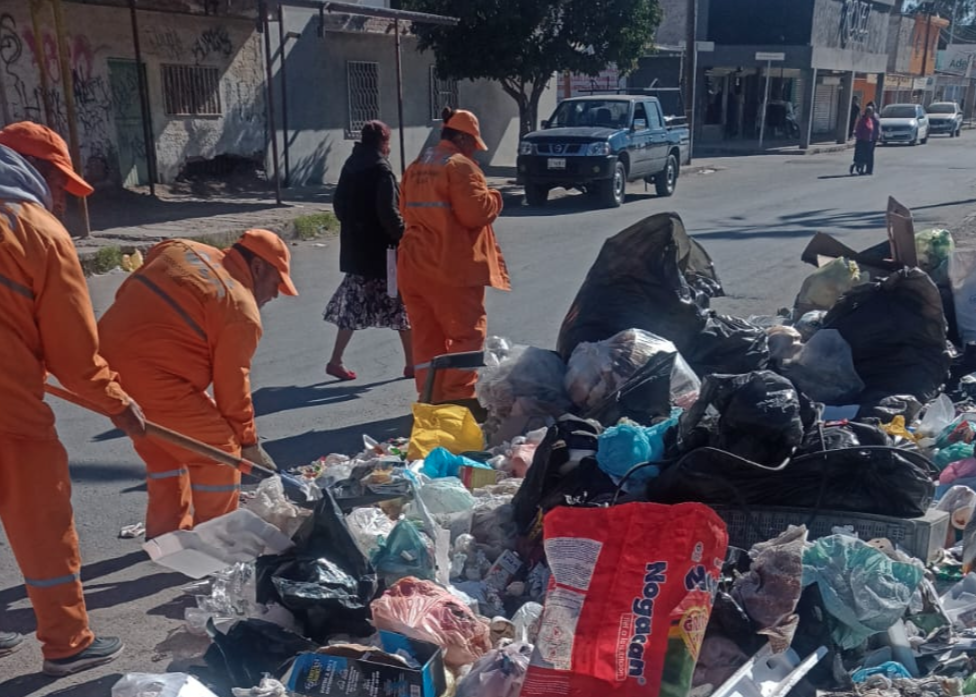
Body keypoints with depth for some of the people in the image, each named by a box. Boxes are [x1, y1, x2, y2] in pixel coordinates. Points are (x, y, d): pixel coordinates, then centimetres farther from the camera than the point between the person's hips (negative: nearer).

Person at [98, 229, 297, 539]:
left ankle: (167, 536, 35)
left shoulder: (180, 249, 13)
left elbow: (126, 292, 17)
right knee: (220, 450, 5)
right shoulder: (241, 311, -8)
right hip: (152, 379, -9)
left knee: (163, 450, 26)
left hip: (108, 359, 9)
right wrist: (248, 441, 7)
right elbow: (233, 387, -4)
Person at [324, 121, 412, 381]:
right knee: (401, 303, 4)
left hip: (355, 248, 7)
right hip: (381, 249, -7)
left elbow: (339, 203, 12)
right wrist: (404, 236, -11)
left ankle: (336, 360, 11)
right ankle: (412, 363, 11)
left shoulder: (351, 165, 7)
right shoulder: (381, 169, -15)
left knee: (354, 304, 14)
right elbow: (388, 212, -20)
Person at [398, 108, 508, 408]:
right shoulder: (460, 166, -10)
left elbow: (405, 210, 21)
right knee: (468, 332, 1)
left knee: (426, 334, 12)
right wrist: (494, 199, 2)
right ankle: (458, 396, -2)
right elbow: (475, 212, -16)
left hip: (414, 264, 8)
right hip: (452, 266, -8)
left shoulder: (416, 167, 15)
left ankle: (431, 397, 16)